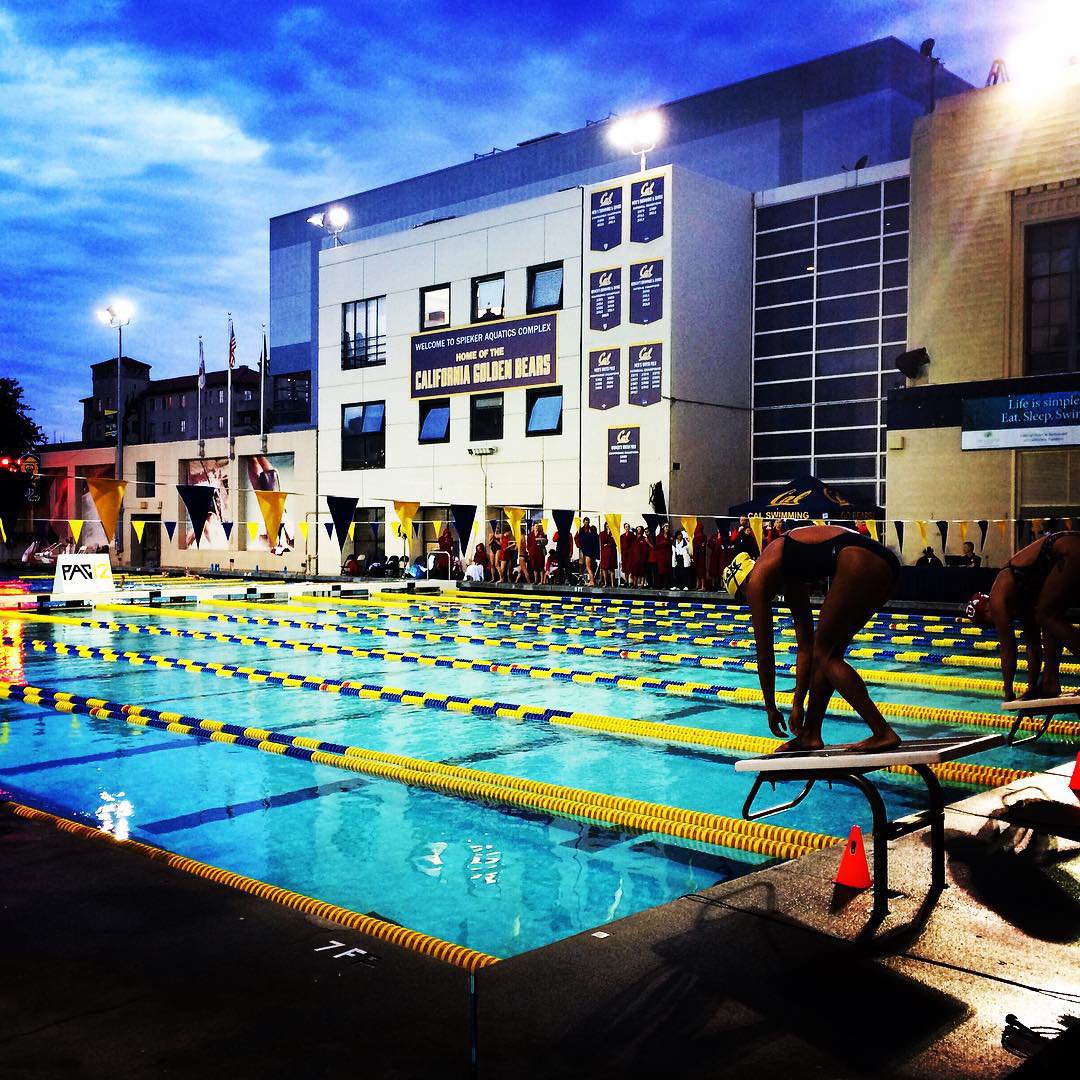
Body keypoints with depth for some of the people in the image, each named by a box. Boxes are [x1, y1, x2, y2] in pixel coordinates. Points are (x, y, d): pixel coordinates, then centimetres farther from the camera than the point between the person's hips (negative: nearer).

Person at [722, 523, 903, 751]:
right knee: (823, 653, 16)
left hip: (860, 563, -9)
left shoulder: (757, 580, 6)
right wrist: (798, 705, 32)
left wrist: (771, 708, 19)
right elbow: (805, 648, 29)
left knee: (825, 655, 2)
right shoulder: (789, 580, 28)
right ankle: (811, 735, 23)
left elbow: (764, 654, 9)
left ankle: (883, 733, -3)